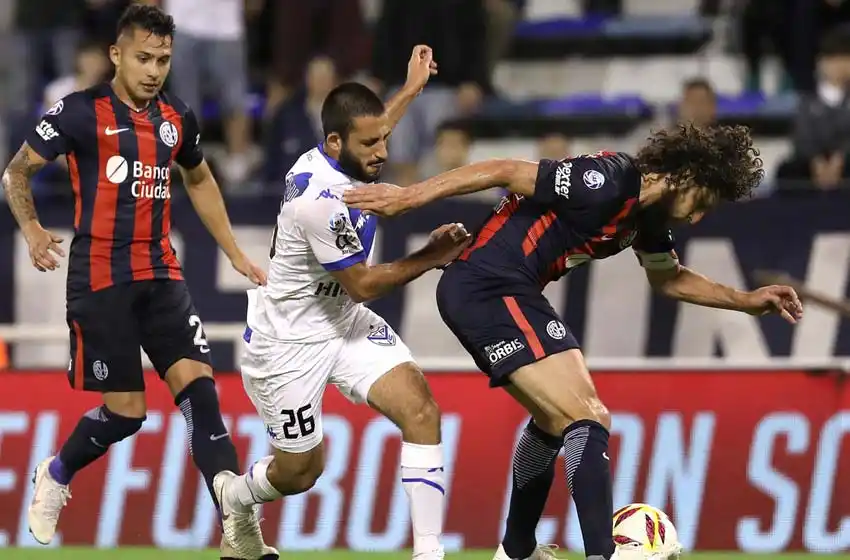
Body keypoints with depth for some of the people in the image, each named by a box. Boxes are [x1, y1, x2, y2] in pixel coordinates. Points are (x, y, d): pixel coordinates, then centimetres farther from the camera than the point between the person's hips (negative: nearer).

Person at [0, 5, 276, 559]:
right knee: (125, 411, -4)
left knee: (198, 384, -12)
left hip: (161, 275, 5)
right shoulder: (80, 113, -7)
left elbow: (199, 181, 28)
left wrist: (236, 254, 26)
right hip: (100, 279, -4)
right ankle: (55, 477, 28)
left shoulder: (177, 119, 9)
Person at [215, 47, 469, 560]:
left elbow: (368, 135, 24)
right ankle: (228, 503, 44)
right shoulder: (323, 201, -32)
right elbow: (362, 285, -21)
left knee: (420, 408, -15)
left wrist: (412, 89, 33)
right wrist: (431, 257, -14)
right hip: (290, 340, -8)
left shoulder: (338, 157, -6)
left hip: (344, 323, 8)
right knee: (300, 470, 8)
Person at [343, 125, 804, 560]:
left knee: (557, 421, 28)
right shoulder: (609, 182, -19)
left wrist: (747, 301, 19)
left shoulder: (648, 212, 11)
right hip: (490, 289, -11)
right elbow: (506, 172, -18)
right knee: (588, 421, -18)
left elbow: (669, 279, 28)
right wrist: (410, 196, -18)